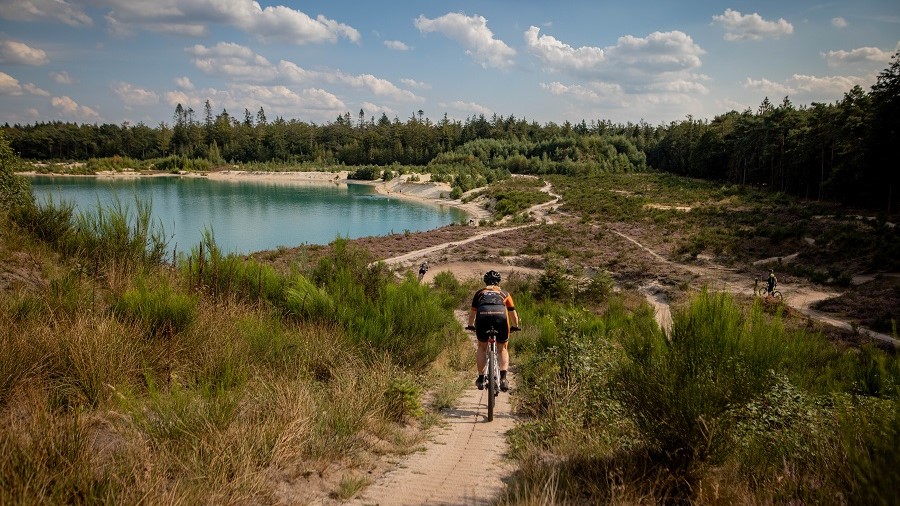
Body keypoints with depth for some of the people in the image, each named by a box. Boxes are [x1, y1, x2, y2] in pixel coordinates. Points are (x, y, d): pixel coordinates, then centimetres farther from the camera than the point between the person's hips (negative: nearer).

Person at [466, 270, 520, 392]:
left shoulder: (480, 293, 30)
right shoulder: (505, 293, 30)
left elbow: (472, 312, 39)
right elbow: (513, 313, 35)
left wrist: (470, 325, 56)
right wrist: (515, 326, 52)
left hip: (482, 318, 0)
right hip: (501, 318, 0)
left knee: (482, 348, 23)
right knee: (503, 349, 20)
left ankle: (481, 379, 19)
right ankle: (503, 377, 2)